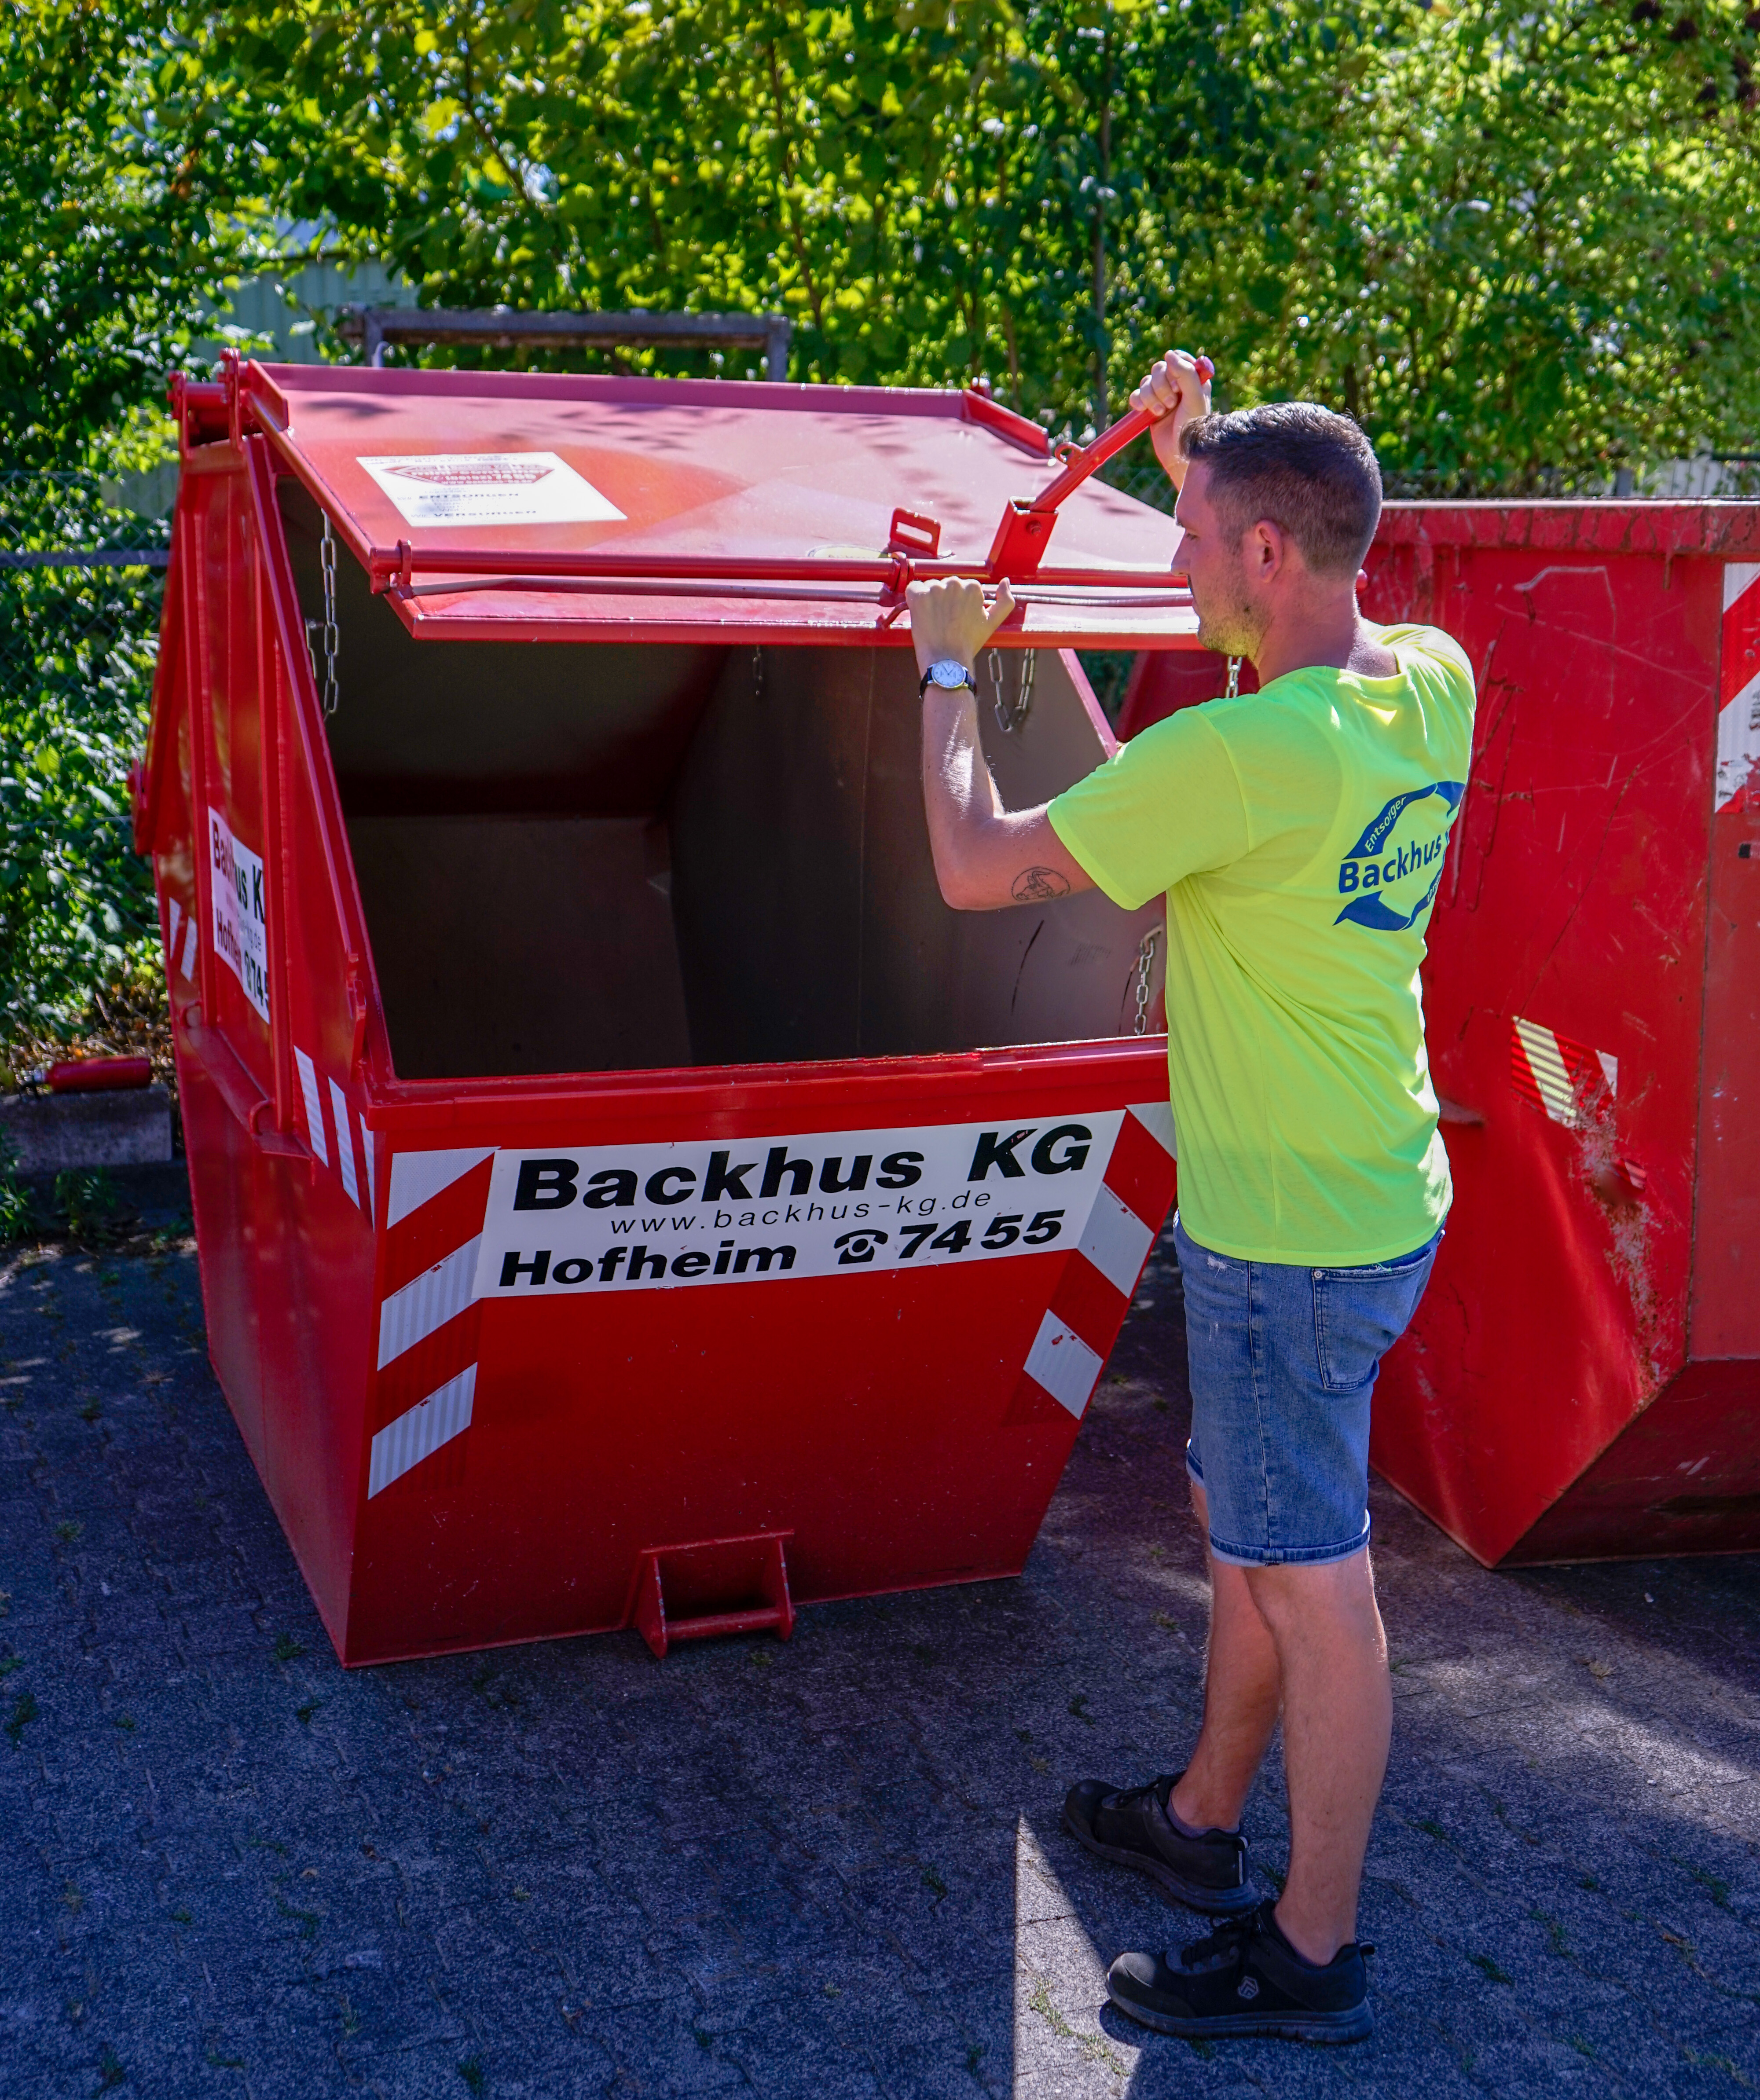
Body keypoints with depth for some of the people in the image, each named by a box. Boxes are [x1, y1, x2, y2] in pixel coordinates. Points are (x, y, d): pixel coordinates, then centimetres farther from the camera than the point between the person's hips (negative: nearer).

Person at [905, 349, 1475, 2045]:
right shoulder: (1432, 686, -1)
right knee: (1244, 1524, 23)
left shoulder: (1235, 755, -27)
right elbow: (1316, 635, 24)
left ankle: (1312, 1954, 22)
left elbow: (975, 868, -18)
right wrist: (1199, 457, 18)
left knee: (1308, 1582, 4)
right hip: (1370, 1198, 9)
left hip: (1291, 1239, -9)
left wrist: (949, 670, -3)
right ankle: (1203, 1821, 43)